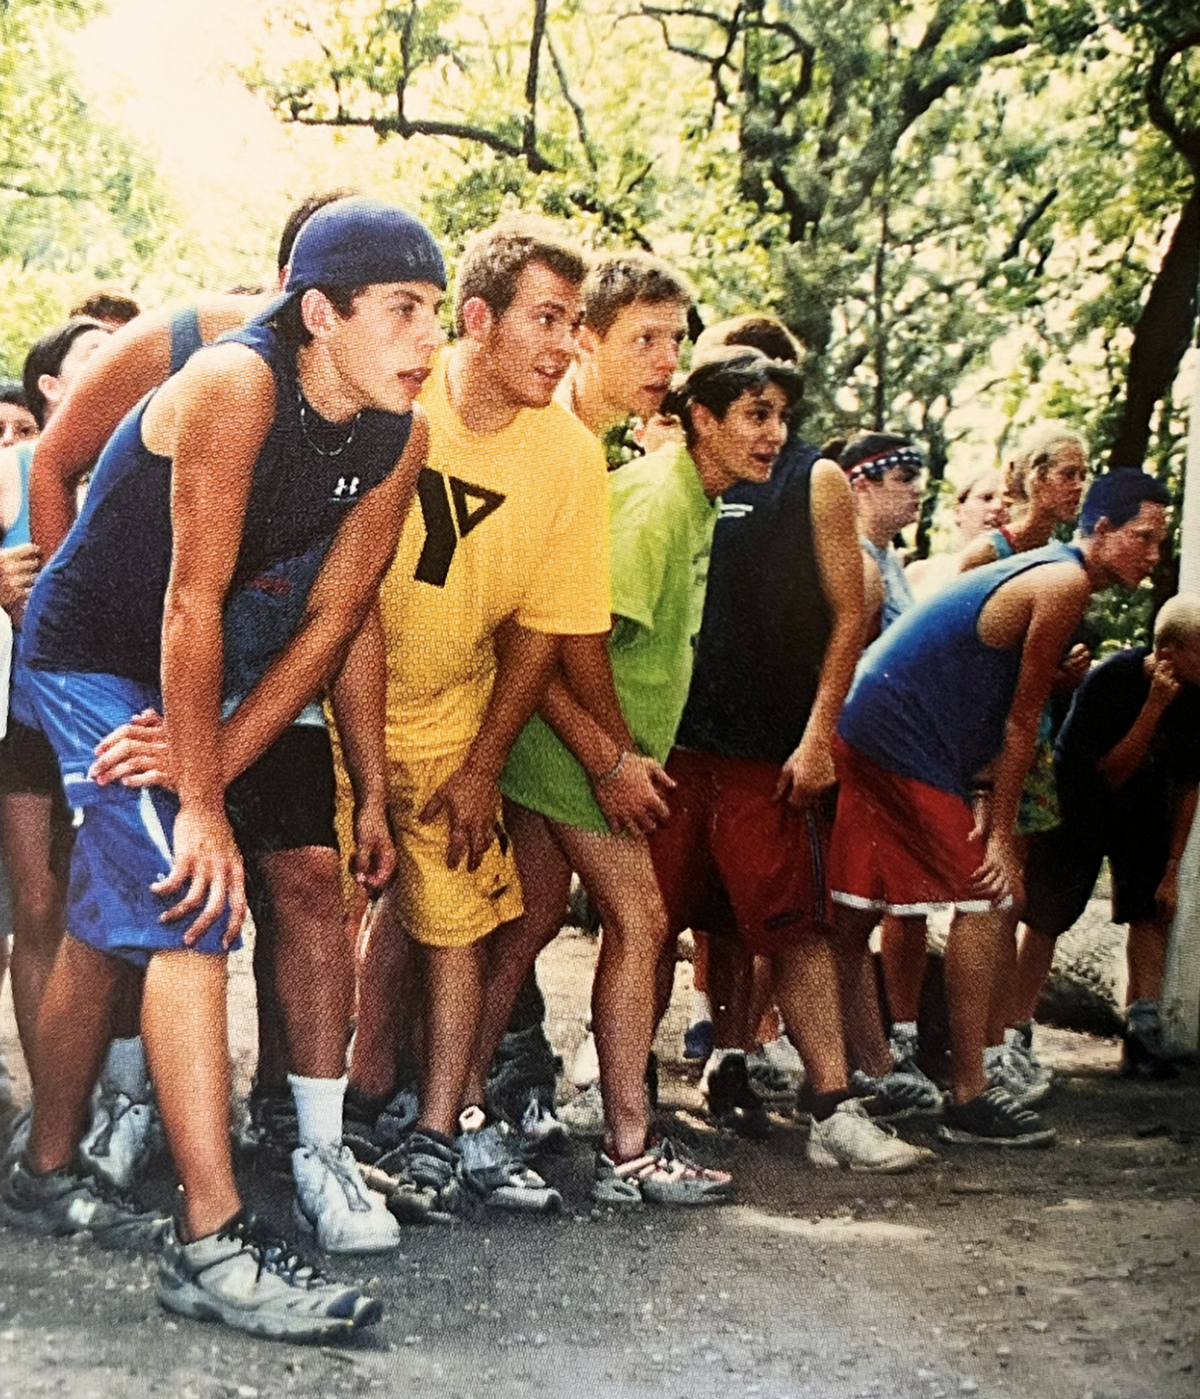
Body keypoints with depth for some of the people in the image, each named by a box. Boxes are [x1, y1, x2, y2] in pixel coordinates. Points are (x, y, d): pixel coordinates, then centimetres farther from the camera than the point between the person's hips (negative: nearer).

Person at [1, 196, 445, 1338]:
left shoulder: (400, 436, -9)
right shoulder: (236, 384, -29)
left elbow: (330, 622, -8)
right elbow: (190, 602, -27)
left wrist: (210, 774, -15)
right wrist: (198, 804, -24)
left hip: (194, 672, 7)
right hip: (92, 657, -7)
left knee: (111, 925, 16)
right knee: (188, 913, -17)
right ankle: (210, 1244, -14)